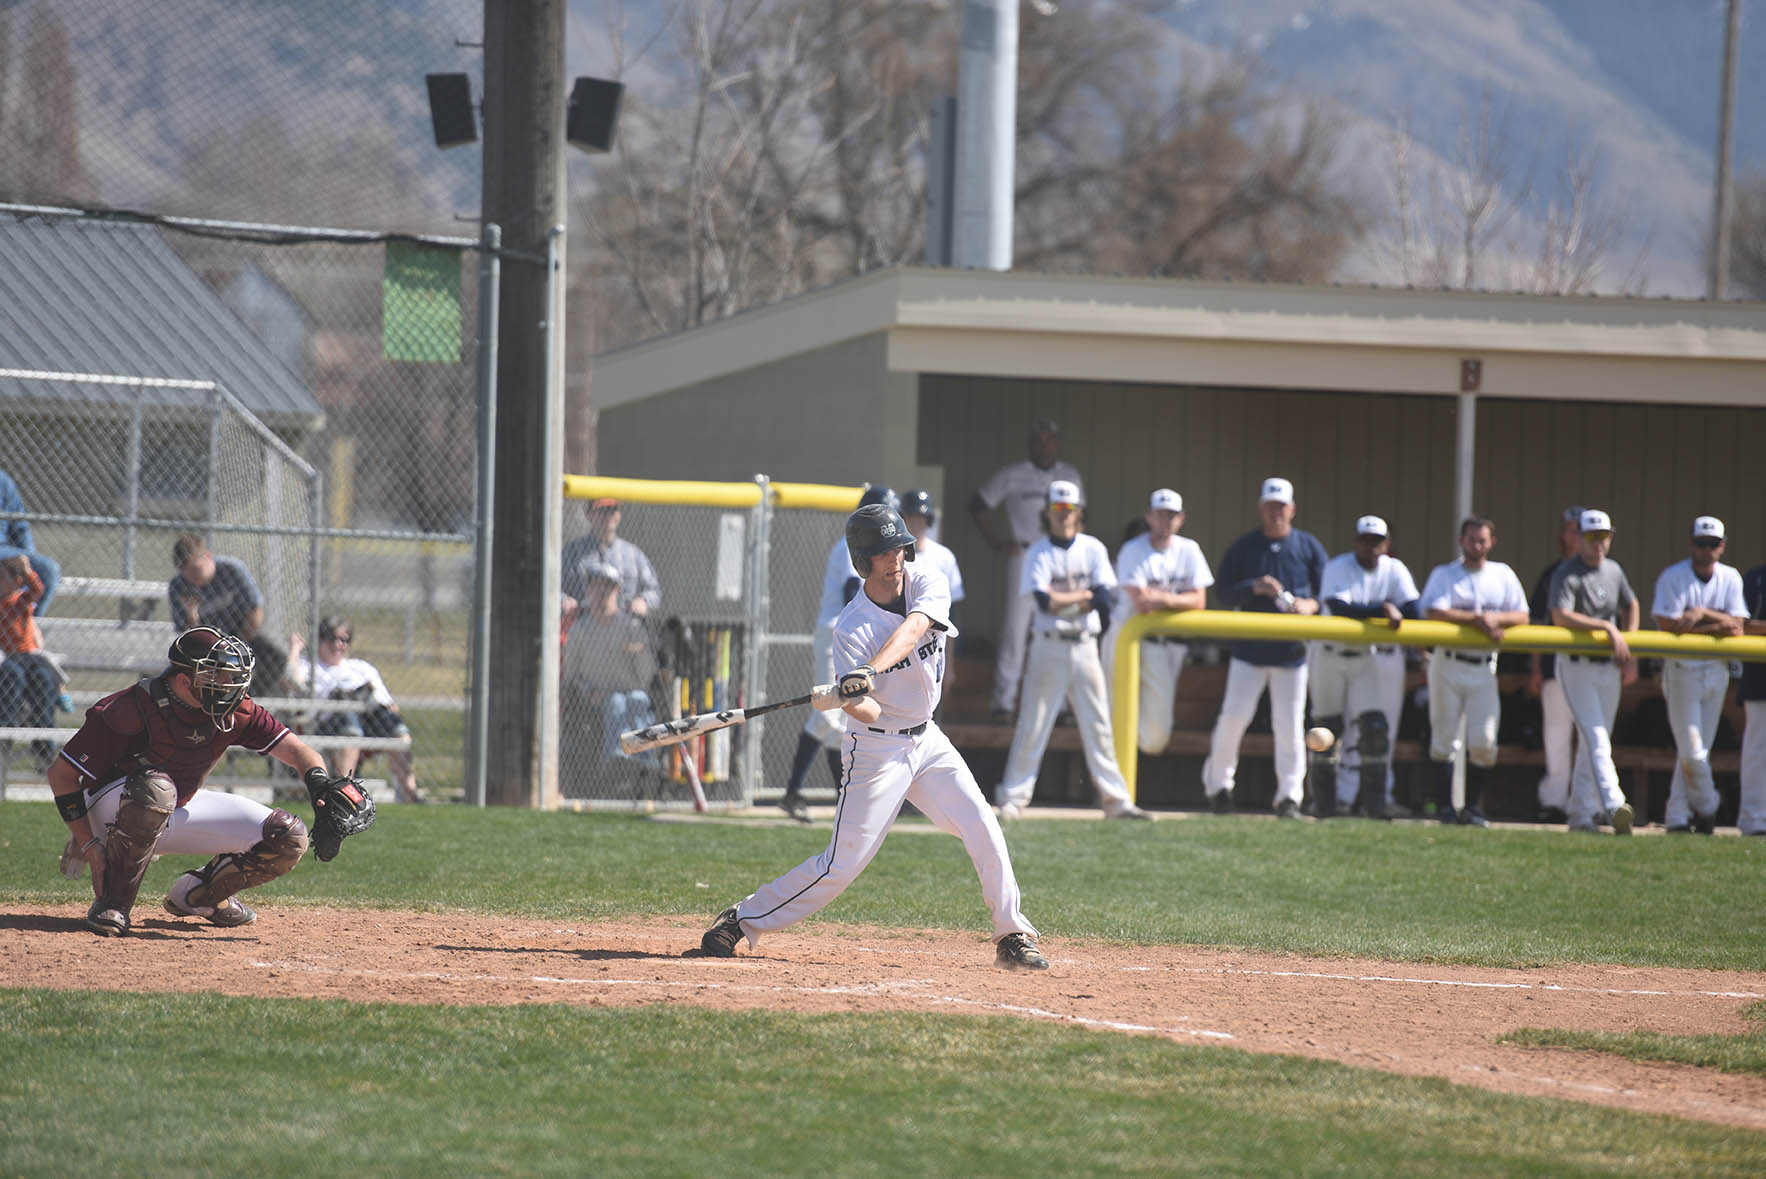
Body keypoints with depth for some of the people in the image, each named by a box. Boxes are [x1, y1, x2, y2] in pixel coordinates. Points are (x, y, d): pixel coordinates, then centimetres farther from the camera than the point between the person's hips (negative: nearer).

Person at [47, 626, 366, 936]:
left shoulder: (234, 711, -13)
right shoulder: (135, 710, -28)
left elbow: (295, 750, -13)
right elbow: (61, 774, -22)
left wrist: (319, 782, -35)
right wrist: (89, 845, -24)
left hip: (179, 809, 6)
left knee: (287, 838, -9)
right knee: (155, 787, -42)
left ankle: (196, 894, 14)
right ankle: (112, 903, -23)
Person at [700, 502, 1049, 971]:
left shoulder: (927, 583, -8)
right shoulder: (852, 628, -19)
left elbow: (913, 628, -31)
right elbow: (868, 711, -25)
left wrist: (871, 671, -48)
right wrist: (853, 700, -50)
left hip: (926, 738, 5)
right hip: (876, 750, -5)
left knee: (983, 830, -5)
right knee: (842, 865, -7)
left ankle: (1013, 937, 7)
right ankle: (744, 919, 6)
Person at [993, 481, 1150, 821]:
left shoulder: (1093, 549, 5)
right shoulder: (1038, 553, -2)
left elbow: (1106, 597, -6)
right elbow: (1044, 600, -16)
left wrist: (1063, 601, -14)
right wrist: (1086, 595, -10)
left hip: (1085, 648, 3)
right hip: (1048, 648, -3)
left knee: (1098, 726, 4)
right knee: (1032, 725, -4)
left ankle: (1115, 799, 6)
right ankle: (1013, 798, 1)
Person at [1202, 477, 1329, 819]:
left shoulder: (1309, 547, 6)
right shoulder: (1243, 547, 4)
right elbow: (1223, 592, 1)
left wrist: (1311, 605, -15)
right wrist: (1254, 587, -17)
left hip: (1293, 650, 0)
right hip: (1250, 647, 0)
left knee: (1289, 726, -1)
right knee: (1234, 716, -4)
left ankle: (1289, 797, 3)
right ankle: (1218, 781, 16)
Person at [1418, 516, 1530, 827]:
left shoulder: (1503, 576, 12)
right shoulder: (1444, 575, 4)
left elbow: (1521, 615, 7)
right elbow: (1434, 612, -12)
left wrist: (1495, 618, -12)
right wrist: (1477, 619, -17)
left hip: (1484, 669, 2)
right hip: (1448, 664, -2)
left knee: (1484, 740, -6)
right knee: (1445, 737, -2)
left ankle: (1473, 807, 3)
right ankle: (1444, 805, 4)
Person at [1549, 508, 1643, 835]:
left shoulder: (1613, 571, 10)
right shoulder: (1567, 575, -12)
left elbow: (1631, 605, 26)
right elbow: (1561, 616, -27)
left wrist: (1630, 653, 17)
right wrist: (1607, 628, -28)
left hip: (1610, 669, 7)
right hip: (1577, 666, -7)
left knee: (1596, 741, 10)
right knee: (1596, 739, -17)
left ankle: (1581, 814, 16)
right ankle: (1614, 805, -30)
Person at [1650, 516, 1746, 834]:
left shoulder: (1730, 578, 4)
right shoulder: (1673, 577, -9)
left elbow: (1736, 626, -4)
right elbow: (1669, 625, -18)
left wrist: (1702, 614, -17)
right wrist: (1718, 625, -13)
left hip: (1716, 672, 4)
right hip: (1682, 670, -4)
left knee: (1699, 748, 7)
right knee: (1691, 750, -10)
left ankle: (1678, 816, 15)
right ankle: (1706, 805, 11)